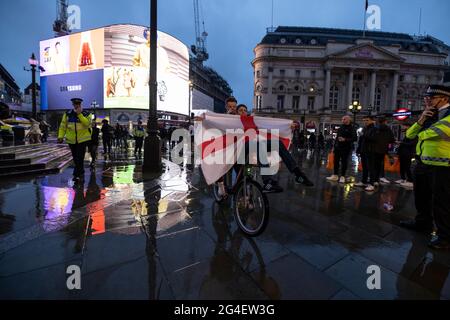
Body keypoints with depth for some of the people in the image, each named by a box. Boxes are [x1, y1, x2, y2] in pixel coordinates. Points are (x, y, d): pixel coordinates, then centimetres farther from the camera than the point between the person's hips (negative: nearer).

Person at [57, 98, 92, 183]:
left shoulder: (86, 114, -2)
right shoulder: (68, 114, 7)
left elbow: (87, 124, -20)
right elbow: (63, 126, 9)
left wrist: (80, 114, -21)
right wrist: (60, 136, 0)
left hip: (82, 139, -4)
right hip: (71, 140, 4)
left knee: (80, 158, -8)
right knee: (75, 158, 11)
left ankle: (77, 175, 0)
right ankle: (81, 174, 26)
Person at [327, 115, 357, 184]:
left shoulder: (352, 128, -5)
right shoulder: (340, 128, 14)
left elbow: (355, 138, -13)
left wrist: (345, 139, -22)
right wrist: (334, 146, 14)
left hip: (346, 148, -6)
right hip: (338, 147, 6)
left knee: (344, 162, 2)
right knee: (336, 161, 8)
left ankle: (342, 177, 12)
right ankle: (335, 176, 18)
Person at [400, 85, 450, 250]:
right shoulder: (430, 115, 12)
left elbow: (428, 134, -28)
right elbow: (409, 134, 9)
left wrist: (421, 134, -4)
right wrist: (421, 120, -7)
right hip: (423, 164, 9)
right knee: (421, 197, 22)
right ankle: (423, 222, 40)